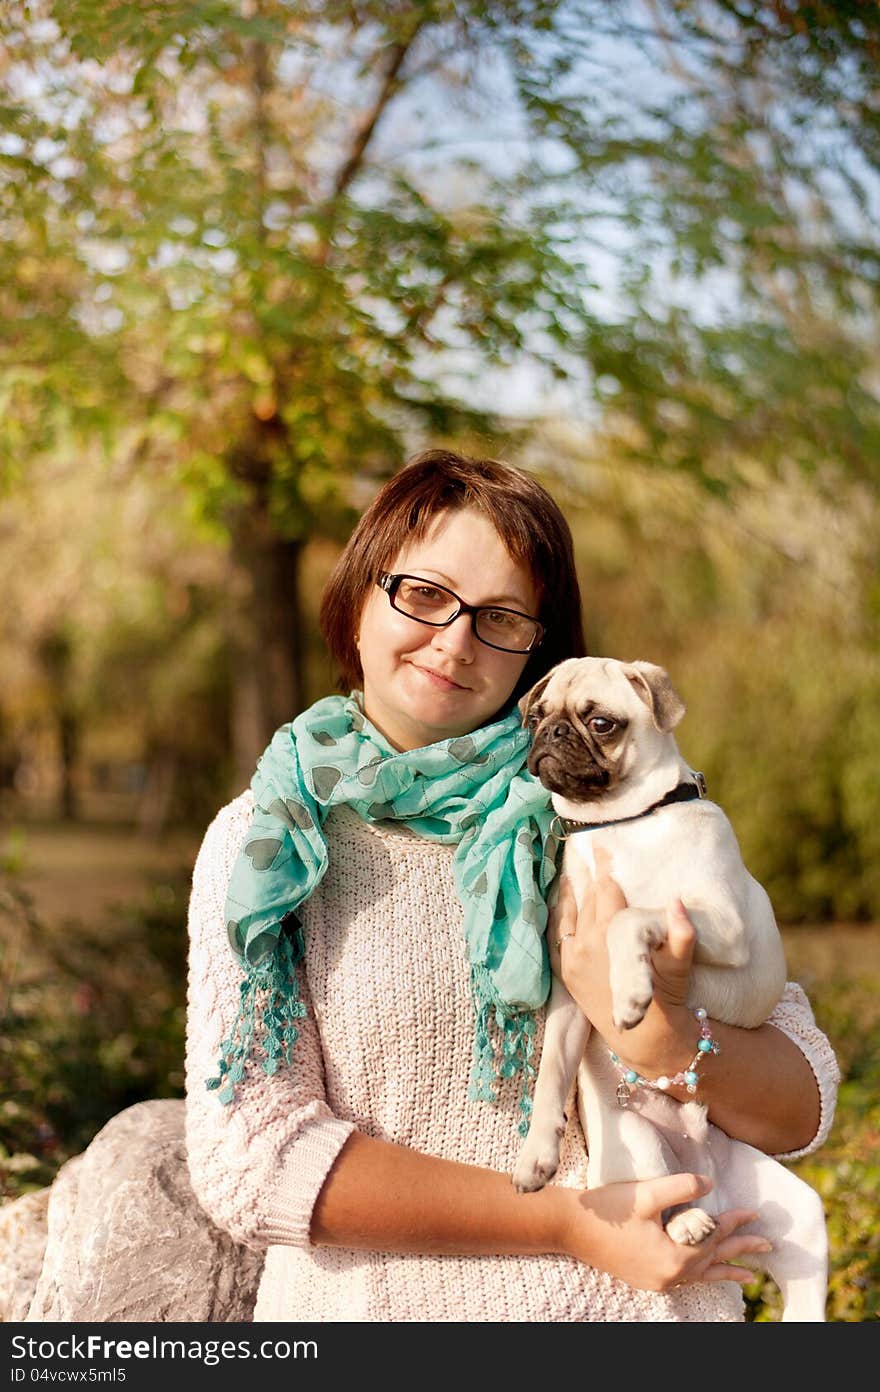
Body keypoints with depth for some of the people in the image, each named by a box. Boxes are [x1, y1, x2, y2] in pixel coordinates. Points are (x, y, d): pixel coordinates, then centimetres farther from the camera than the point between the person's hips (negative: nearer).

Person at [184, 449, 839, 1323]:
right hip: (368, 1302, 0)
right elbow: (247, 1157, -9)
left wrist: (663, 1038, -18)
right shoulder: (264, 840, 1)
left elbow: (801, 1112, 2)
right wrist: (569, 1222, -13)